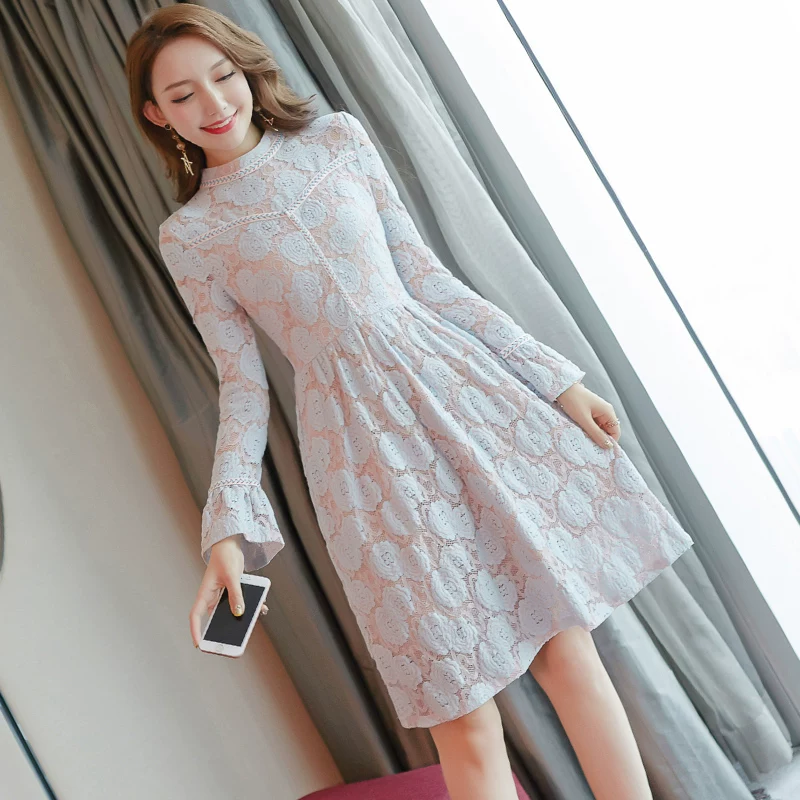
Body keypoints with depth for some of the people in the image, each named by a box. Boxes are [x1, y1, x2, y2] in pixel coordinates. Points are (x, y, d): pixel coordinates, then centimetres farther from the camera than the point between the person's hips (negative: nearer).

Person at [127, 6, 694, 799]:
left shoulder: (339, 138, 9)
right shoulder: (188, 237, 5)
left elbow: (421, 271, 9)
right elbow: (242, 384, 4)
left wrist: (554, 376, 7)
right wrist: (230, 526, -9)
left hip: (454, 381, 2)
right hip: (356, 435, -2)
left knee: (567, 646, 4)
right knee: (466, 724, 1)